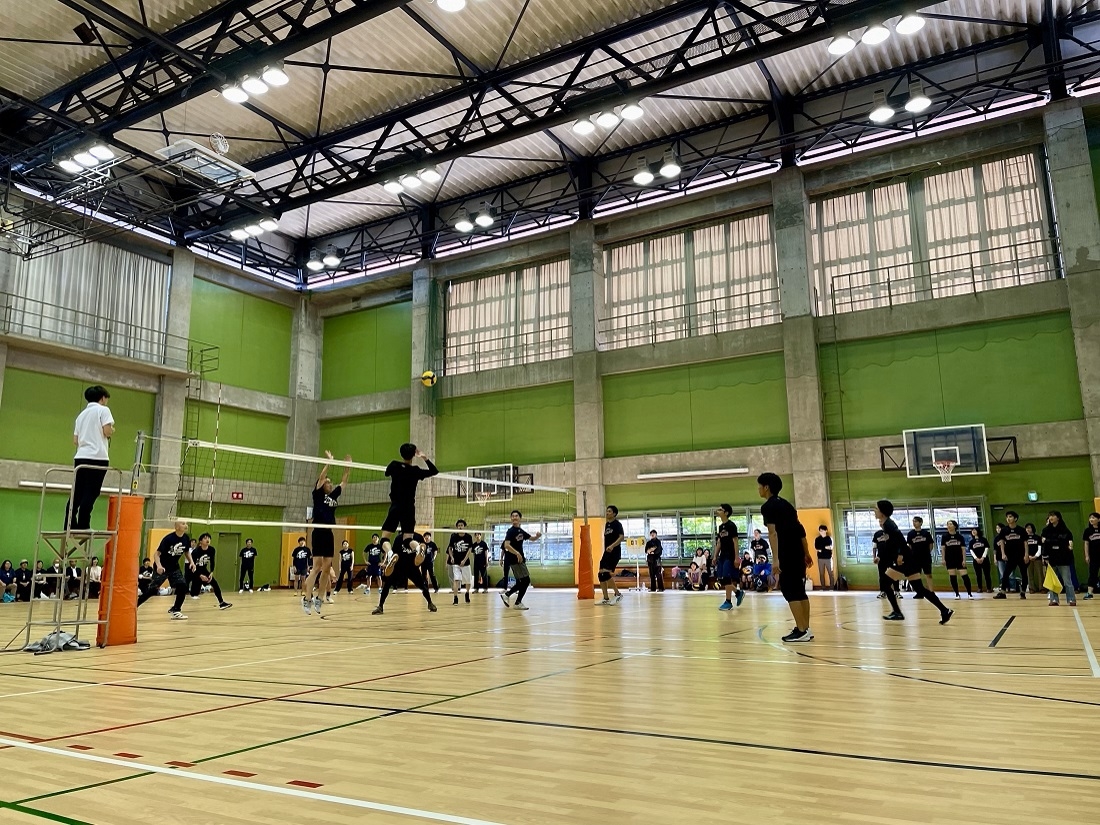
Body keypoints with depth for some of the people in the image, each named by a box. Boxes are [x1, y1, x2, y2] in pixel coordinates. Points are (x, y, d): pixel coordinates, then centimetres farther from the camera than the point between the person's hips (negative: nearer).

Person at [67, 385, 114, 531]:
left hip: (80, 457, 7)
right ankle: (83, 526, -8)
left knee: (77, 494, 8)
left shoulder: (81, 414, 21)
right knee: (90, 494, -6)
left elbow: (75, 441, 18)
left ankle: (70, 525, 8)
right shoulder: (103, 410, 1)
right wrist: (113, 431, 11)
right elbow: (107, 431, -11)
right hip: (97, 457, -7)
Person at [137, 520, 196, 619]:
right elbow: (156, 553, -22)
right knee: (152, 590, -5)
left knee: (183, 587, -8)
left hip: (174, 567, 5)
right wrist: (158, 565, -38)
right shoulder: (168, 538, -23)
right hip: (162, 567, -5)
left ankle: (175, 610, 4)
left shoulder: (186, 538, -6)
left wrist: (191, 562, -3)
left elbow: (187, 552, 12)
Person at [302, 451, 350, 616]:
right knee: (317, 567, -11)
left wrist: (347, 467, 14)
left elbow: (344, 482, 22)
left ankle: (318, 599, 13)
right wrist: (329, 461, -15)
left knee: (327, 568, 5)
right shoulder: (318, 494, 1)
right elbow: (320, 477, -12)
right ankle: (306, 599, -8)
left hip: (329, 533, 7)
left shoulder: (333, 495, 16)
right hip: (319, 532, -7)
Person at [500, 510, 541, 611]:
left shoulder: (521, 531, 11)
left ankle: (506, 594, 24)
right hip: (515, 560, -8)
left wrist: (537, 536, -1)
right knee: (526, 580, -6)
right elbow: (506, 545, -25)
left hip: (521, 559, 8)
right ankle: (518, 603, 5)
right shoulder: (511, 531, -13)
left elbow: (532, 538, 22)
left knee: (521, 582, 13)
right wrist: (517, 553, -36)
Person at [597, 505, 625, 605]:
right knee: (601, 575, 3)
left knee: (607, 573, -18)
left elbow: (621, 537, -20)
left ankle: (618, 595, -4)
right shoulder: (606, 524, 16)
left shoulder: (617, 524, -7)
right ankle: (606, 599, 11)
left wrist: (612, 546, -32)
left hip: (615, 552, -9)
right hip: (607, 552, 9)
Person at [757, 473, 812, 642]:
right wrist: (807, 553, 23)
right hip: (798, 552, 9)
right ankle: (806, 629, 16)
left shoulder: (768, 507, -7)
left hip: (786, 555, -8)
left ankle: (801, 631, -5)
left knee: (790, 591, -4)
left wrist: (775, 559, -24)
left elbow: (773, 533, -18)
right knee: (799, 590, 13)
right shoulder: (785, 503, 19)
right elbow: (800, 530, 19)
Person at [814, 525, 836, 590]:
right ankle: (823, 587, 8)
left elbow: (831, 547, -7)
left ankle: (832, 587, 2)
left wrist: (821, 549, -15)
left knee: (831, 573, -3)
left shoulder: (829, 538, 1)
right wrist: (825, 548, -10)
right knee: (821, 574, 3)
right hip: (820, 558, 1)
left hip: (828, 558, -1)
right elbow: (816, 548, 0)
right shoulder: (817, 539, 5)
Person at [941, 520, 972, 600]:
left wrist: (964, 560, -6)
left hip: (959, 559, -1)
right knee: (952, 577, 1)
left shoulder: (960, 536, 1)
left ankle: (969, 593, 0)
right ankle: (957, 594, 10)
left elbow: (963, 549, 1)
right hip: (949, 560, 1)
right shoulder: (945, 536, 1)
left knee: (965, 575, -8)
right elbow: (942, 548, 2)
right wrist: (943, 559, -4)